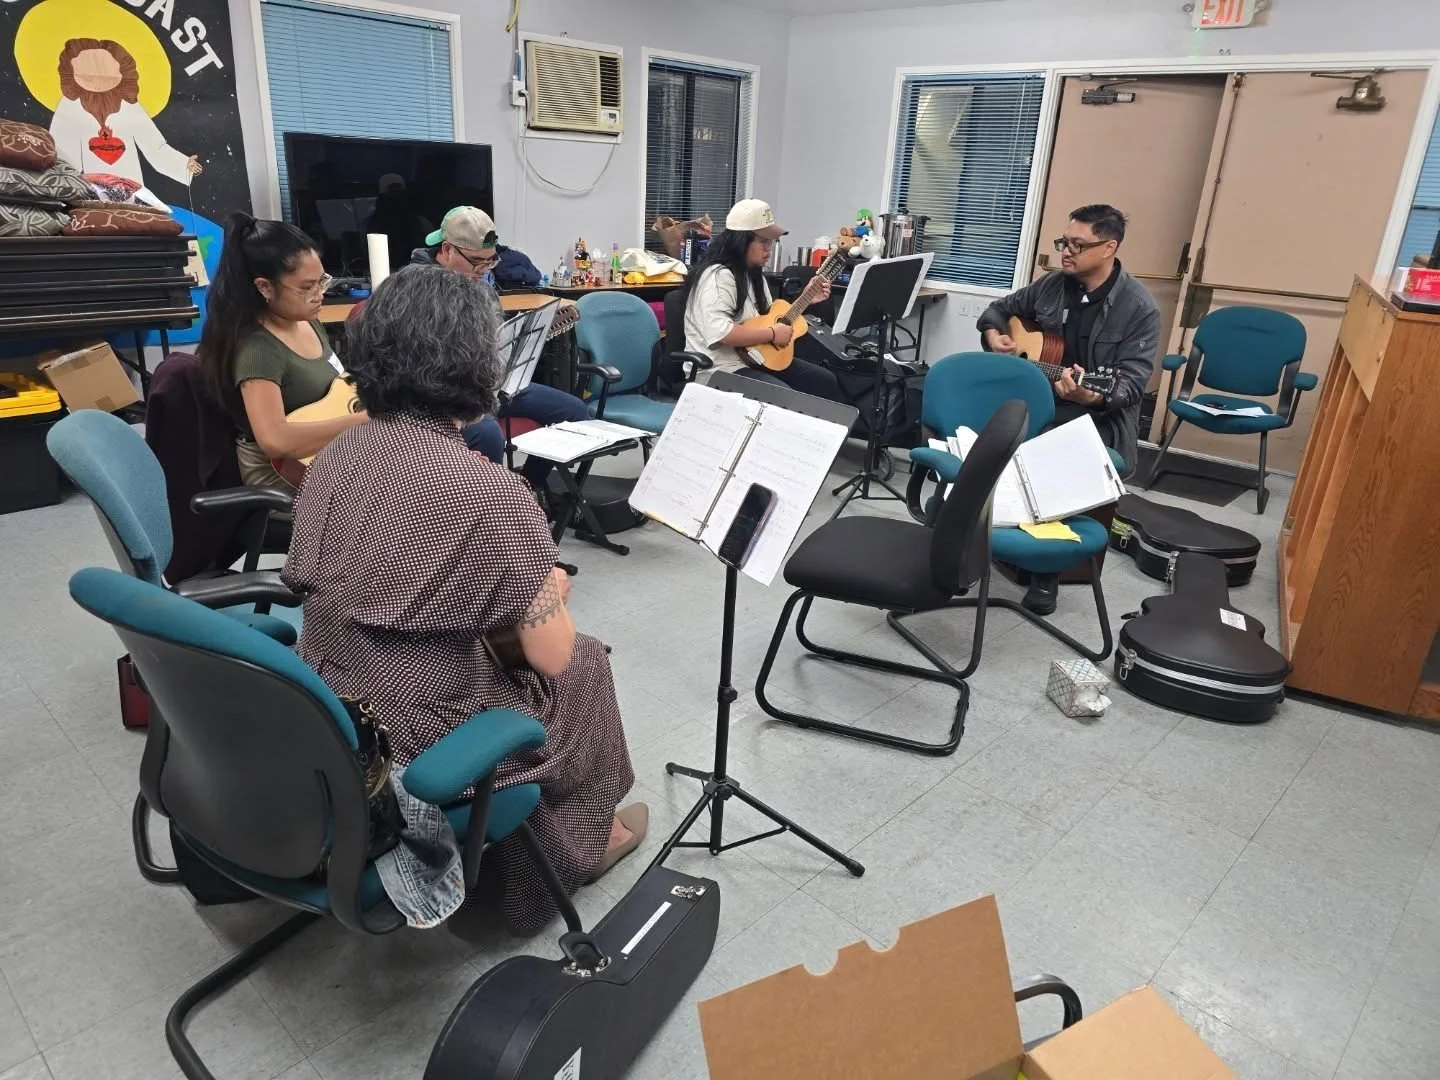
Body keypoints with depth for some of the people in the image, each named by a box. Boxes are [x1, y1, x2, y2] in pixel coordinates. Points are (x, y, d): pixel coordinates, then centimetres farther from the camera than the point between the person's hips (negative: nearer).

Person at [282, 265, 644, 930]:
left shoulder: (331, 460, -4)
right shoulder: (492, 494, -25)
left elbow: (310, 586, 10)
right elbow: (552, 657, -17)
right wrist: (551, 589, 6)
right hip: (412, 746, -6)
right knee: (584, 667, 19)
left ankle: (518, 845, 44)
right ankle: (576, 848, 41)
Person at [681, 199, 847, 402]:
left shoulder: (753, 273, 12)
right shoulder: (717, 276, -19)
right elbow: (718, 332, -33)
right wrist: (772, 334, -24)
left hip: (756, 357, 10)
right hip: (722, 368, -10)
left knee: (825, 380, 4)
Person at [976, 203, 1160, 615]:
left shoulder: (1139, 307, -8)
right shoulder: (1051, 285, 6)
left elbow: (1132, 380, -14)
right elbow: (1001, 308, 22)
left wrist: (1093, 397, -35)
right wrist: (992, 334, -1)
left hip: (1100, 418, -4)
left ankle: (1047, 570, -13)